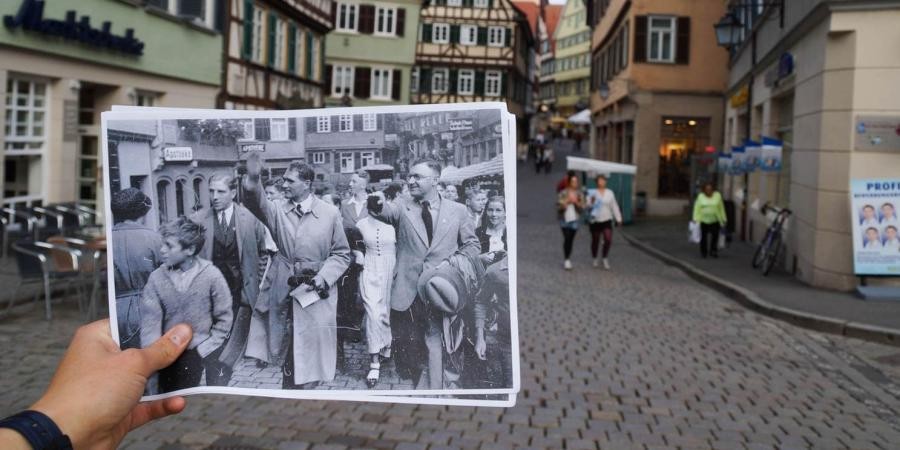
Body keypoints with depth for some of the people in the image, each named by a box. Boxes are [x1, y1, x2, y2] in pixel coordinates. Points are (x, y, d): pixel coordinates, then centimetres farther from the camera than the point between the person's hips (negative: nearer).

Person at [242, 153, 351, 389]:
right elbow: (259, 206, -21)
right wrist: (253, 182, -40)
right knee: (287, 359, 13)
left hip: (315, 296, -2)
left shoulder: (330, 213, -2)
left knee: (310, 361, 1)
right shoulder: (278, 209, 1)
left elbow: (341, 254, 2)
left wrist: (324, 277, -13)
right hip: (283, 294, 2)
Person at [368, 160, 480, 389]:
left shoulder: (457, 211, 7)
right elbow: (385, 212, -16)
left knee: (437, 346, 1)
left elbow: (472, 244, 13)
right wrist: (377, 204, -38)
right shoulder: (402, 209, 5)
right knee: (405, 357, 6)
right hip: (407, 293, 1)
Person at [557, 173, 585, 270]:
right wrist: (567, 201, -17)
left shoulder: (580, 194, 4)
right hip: (564, 219, -3)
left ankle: (568, 259, 16)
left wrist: (576, 202, -13)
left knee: (571, 240, 6)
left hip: (574, 219, 3)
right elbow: (559, 206, -7)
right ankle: (566, 260, -7)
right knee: (567, 238, -12)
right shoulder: (563, 193, -6)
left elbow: (582, 208, 4)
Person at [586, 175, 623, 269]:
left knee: (608, 240, -11)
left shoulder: (610, 193, 6)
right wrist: (592, 202, -24)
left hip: (607, 220, 2)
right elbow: (588, 206, -3)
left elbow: (614, 206, 9)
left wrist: (618, 219, 8)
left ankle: (605, 258, 10)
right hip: (595, 221, -2)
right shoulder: (592, 193, -3)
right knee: (595, 241, 7)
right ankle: (595, 259, 28)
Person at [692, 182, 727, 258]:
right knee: (704, 236, 4)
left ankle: (713, 251, 10)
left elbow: (721, 208, 5)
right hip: (704, 220, 0)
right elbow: (697, 208, -3)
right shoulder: (700, 196, -1)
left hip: (715, 220, 0)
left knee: (715, 236, -1)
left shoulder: (717, 195, 1)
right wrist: (696, 219, -9)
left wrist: (723, 219, 5)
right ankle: (703, 252, 15)